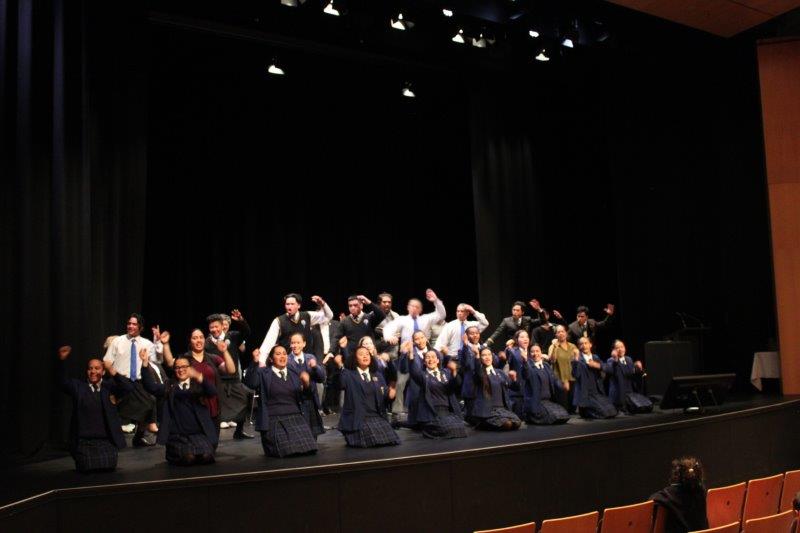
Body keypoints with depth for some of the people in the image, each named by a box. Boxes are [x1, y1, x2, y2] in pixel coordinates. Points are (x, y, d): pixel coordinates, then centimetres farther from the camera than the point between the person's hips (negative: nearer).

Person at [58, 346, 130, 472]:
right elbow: (63, 382, -10)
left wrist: (114, 373, -22)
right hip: (83, 440, 0)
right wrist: (62, 360, -24)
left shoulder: (110, 386, 5)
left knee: (109, 466, -15)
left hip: (106, 440, 0)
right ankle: (83, 457, 19)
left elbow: (129, 387, -9)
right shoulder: (78, 386, 7)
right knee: (86, 467, -15)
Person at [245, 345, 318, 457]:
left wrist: (306, 384, -10)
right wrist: (255, 363, -26)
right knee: (284, 451, -21)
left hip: (295, 418, 3)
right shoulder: (263, 373, 6)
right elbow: (250, 383, -14)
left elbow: (302, 397, 12)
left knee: (307, 448, -17)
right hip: (274, 421, -3)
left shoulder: (294, 374, 17)